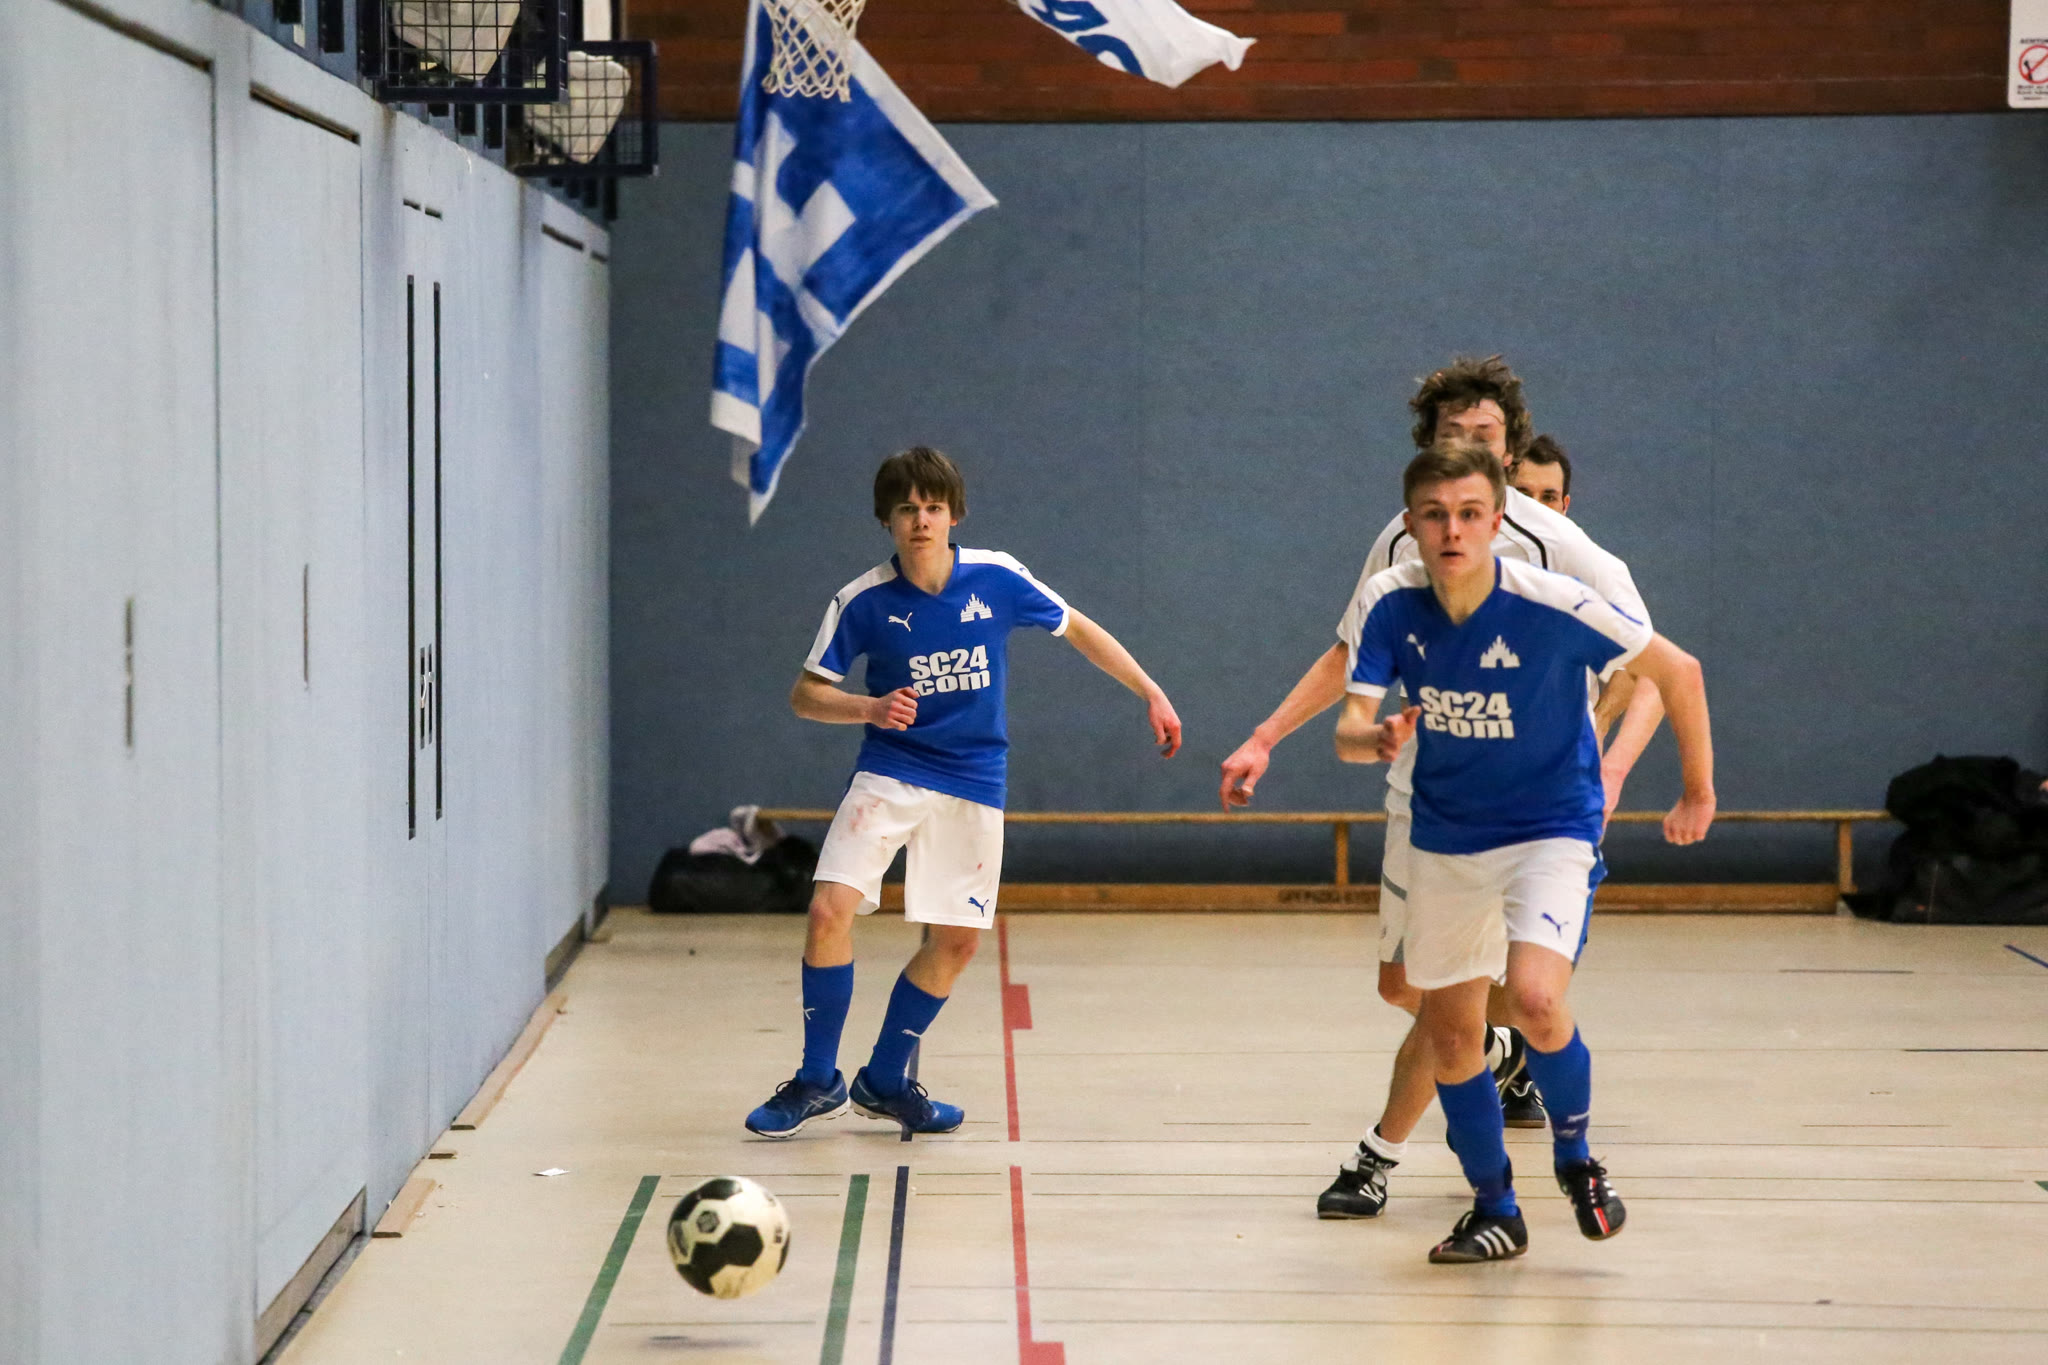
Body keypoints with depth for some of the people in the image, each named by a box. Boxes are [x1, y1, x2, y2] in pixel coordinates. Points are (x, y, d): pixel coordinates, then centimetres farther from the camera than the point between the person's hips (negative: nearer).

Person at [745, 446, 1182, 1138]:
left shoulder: (996, 578, -7)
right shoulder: (863, 601, -10)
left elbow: (1077, 628, 8)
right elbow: (806, 694, -3)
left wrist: (1152, 694, 6)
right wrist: (871, 709, -22)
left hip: (973, 783, 2)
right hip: (889, 775, -2)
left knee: (956, 939, 3)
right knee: (830, 909, -18)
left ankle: (884, 1081, 21)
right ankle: (818, 1081, -2)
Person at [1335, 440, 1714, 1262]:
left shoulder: (1552, 607, -23)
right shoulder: (1390, 603, -13)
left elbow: (1677, 671, -11)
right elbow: (1348, 730, -13)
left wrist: (1698, 793, -3)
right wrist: (1377, 741, -37)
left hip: (1551, 829, -4)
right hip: (1443, 837, 4)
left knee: (1535, 1000, -25)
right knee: (1449, 1030, 7)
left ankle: (1574, 1151, 6)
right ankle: (1495, 1213, 26)